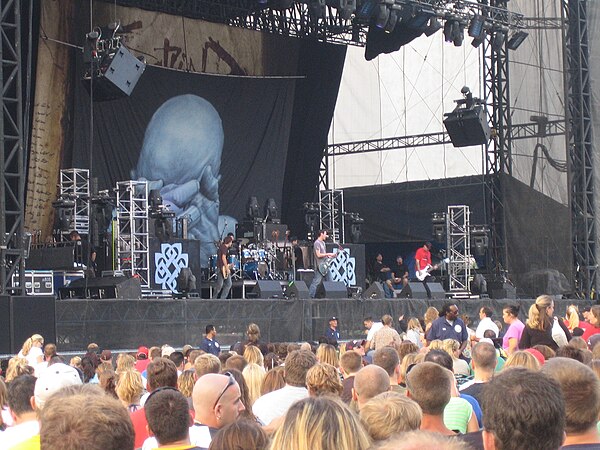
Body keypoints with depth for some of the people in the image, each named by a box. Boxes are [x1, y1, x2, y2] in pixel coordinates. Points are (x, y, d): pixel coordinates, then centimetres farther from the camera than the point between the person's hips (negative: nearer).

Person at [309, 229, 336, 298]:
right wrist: (328, 254, -16)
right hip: (319, 266, -10)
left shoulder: (323, 242, 18)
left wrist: (330, 256, 9)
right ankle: (310, 297, -10)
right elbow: (318, 255, -19)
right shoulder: (317, 243, -12)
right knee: (316, 282, -11)